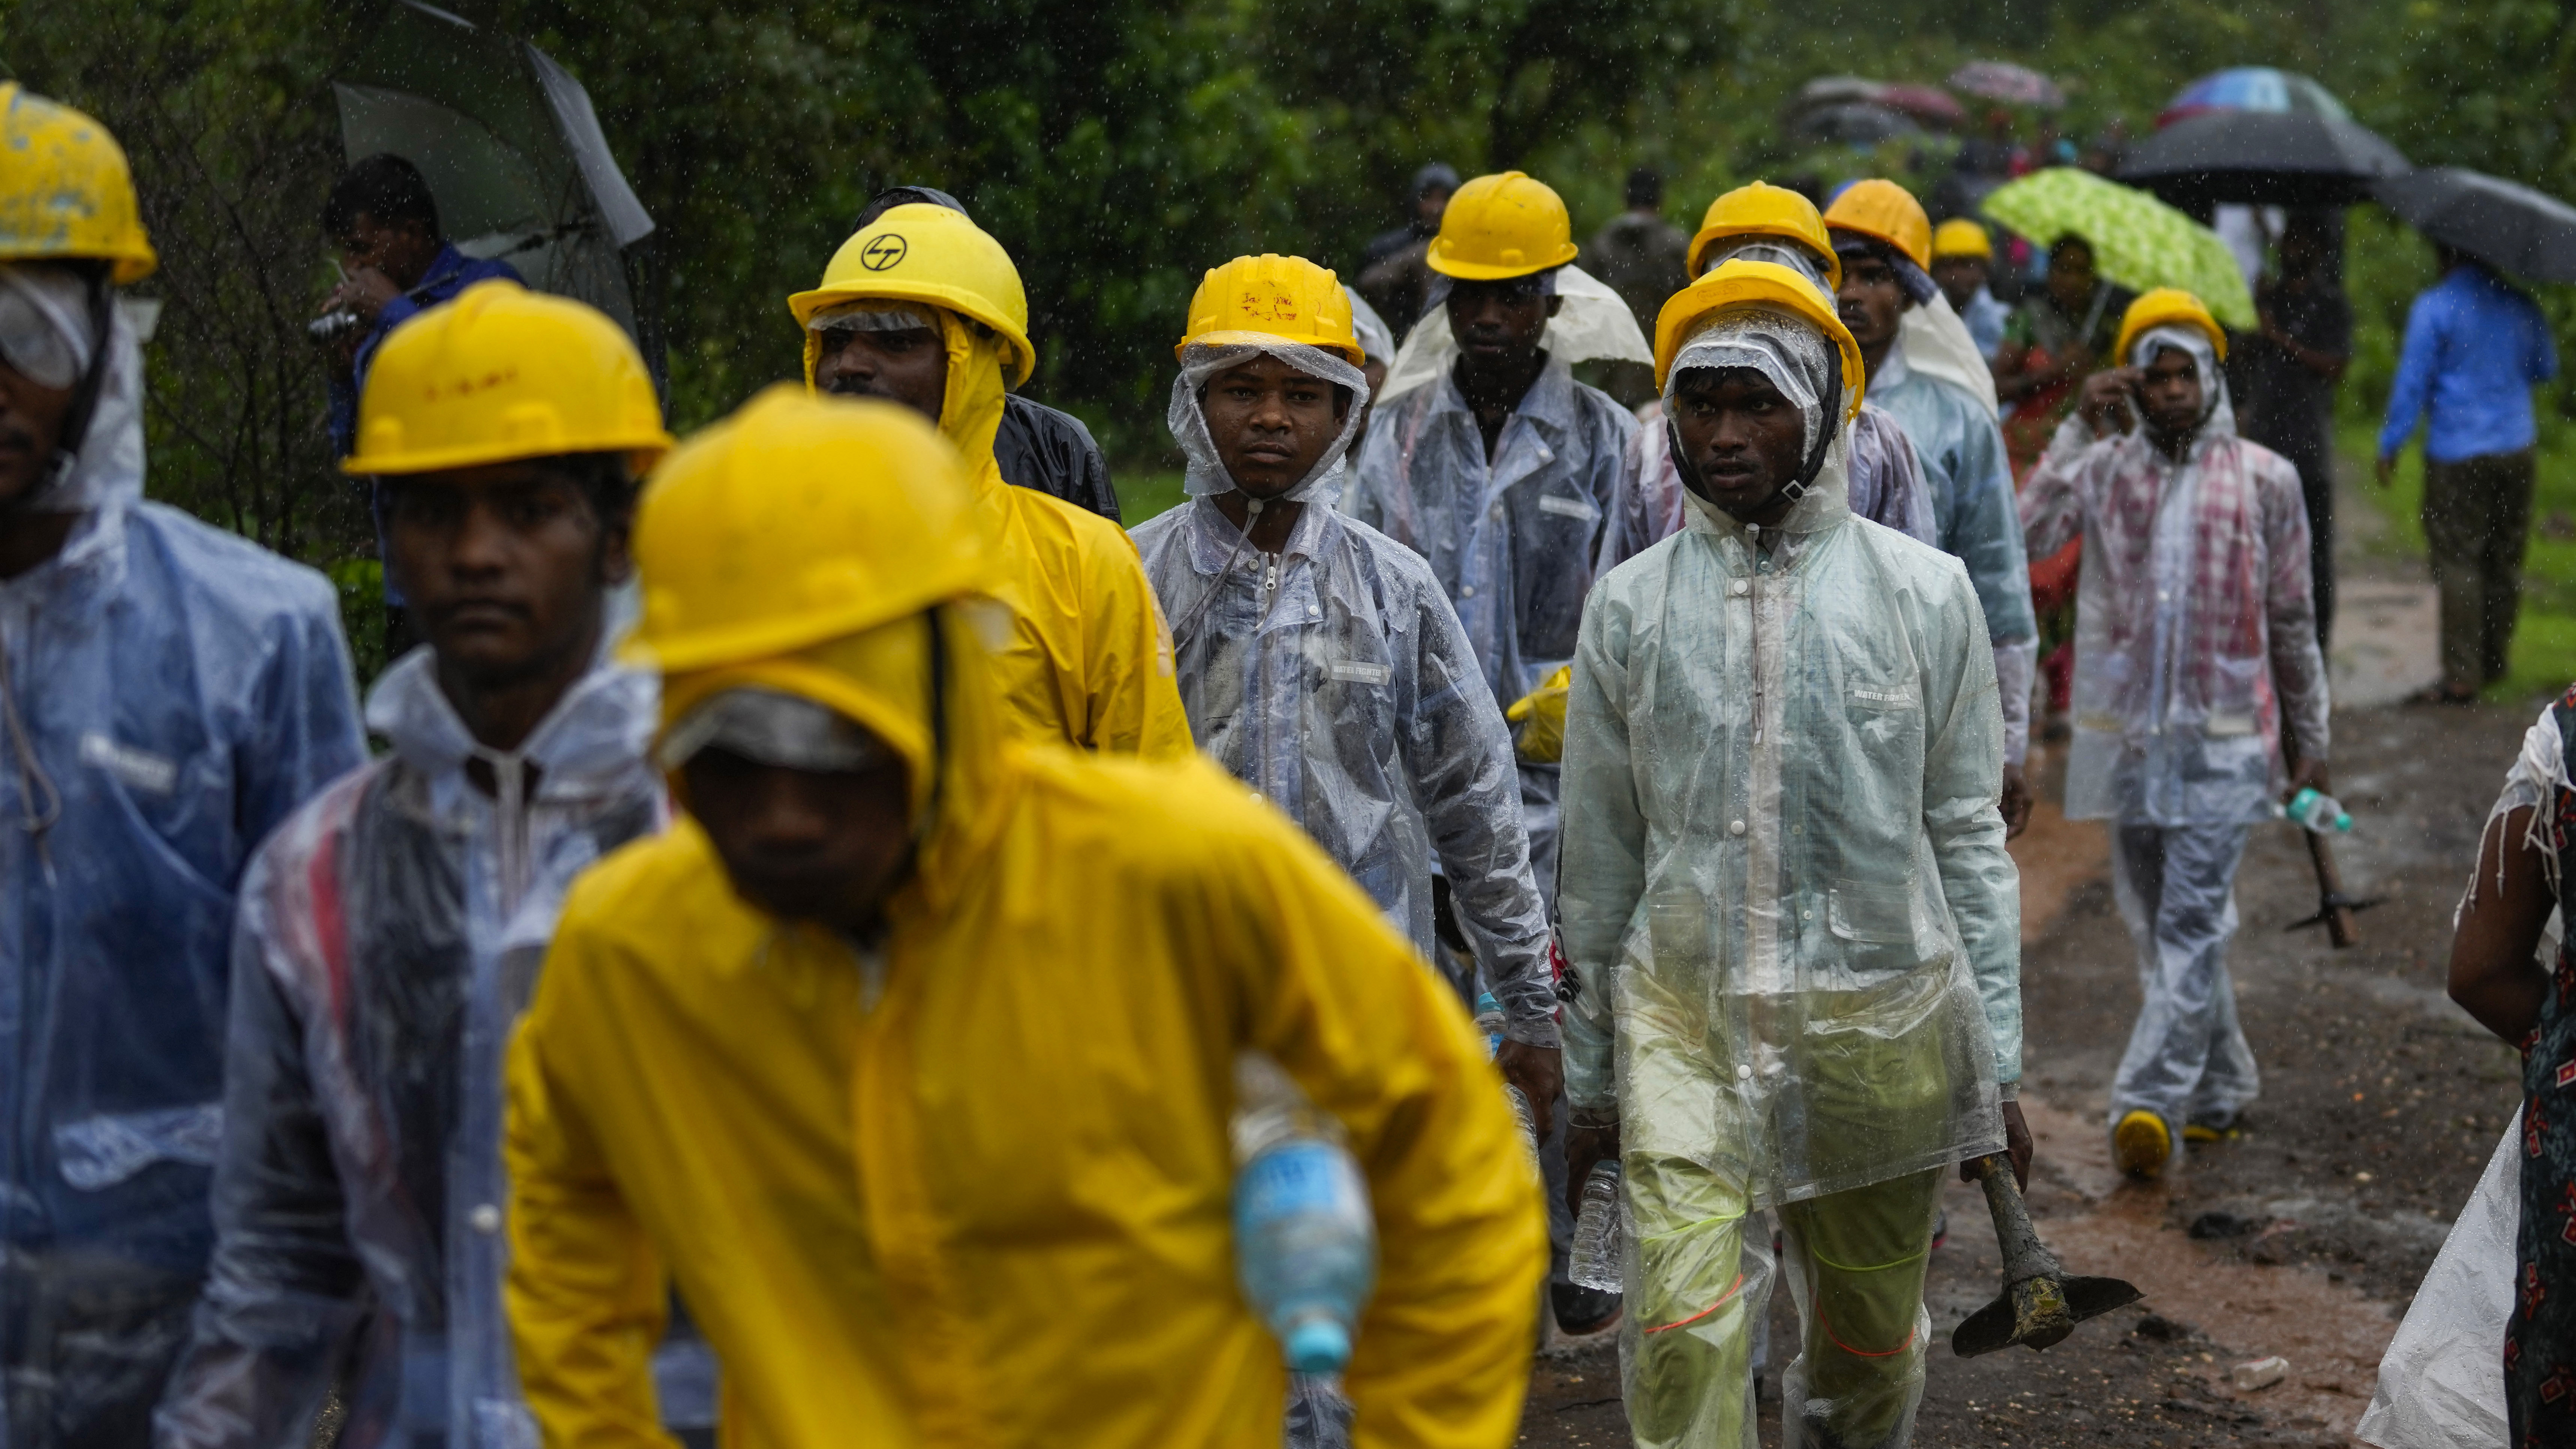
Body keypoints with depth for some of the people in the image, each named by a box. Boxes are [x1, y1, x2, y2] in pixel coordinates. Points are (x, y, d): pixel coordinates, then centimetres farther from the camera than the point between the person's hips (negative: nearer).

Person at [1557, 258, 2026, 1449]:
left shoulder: (1923, 593, 1)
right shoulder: (1631, 605, 3)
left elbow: (1968, 838, 5)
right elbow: (1600, 857, 9)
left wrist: (1997, 1061, 3)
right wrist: (1590, 1079, 11)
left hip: (1879, 1017, 0)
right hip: (1685, 1011, 0)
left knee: (1869, 1332, 14)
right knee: (1683, 1329, -16)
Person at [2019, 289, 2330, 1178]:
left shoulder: (2264, 479, 3)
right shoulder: (2104, 467, 5)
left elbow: (2292, 619, 9)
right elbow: (2028, 533, -14)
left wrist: (2308, 737, 12)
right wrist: (2079, 432, -15)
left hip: (2222, 737, -3)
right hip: (2125, 730, 3)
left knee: (2192, 921, -12)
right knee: (2158, 923, 11)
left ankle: (2150, 1100, -19)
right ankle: (2220, 1088, 25)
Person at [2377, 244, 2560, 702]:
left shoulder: (2433, 307, -11)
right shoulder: (2520, 304, 4)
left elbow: (2412, 384, -10)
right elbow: (2546, 368, 18)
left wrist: (2390, 446, -1)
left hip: (2457, 454, -5)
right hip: (2515, 448, 5)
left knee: (2458, 561, -3)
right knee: (2505, 558, 14)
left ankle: (2462, 675, -6)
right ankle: (2496, 659, 24)